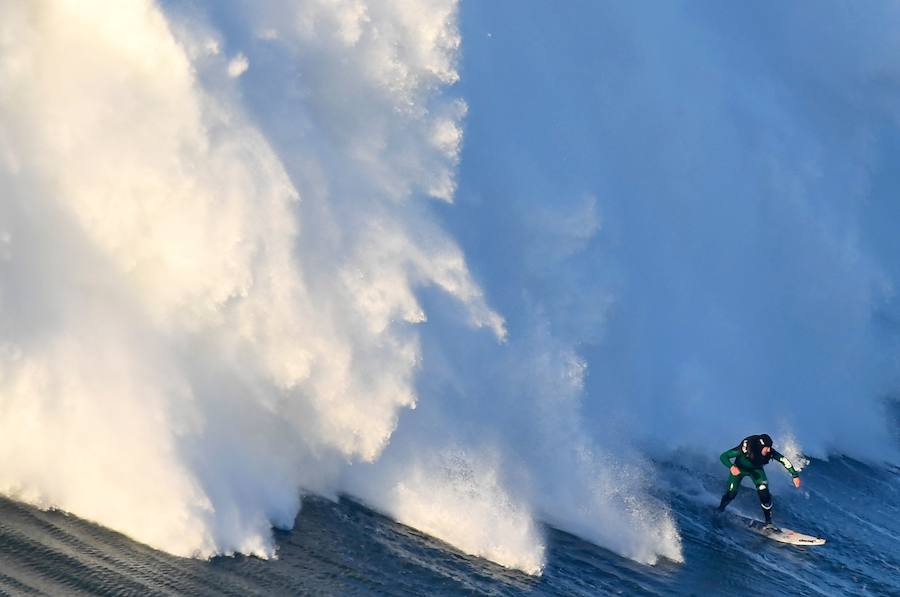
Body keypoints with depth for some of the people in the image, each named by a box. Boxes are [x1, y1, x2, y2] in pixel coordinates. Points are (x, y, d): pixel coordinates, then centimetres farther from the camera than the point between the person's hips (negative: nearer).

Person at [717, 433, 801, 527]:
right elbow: (723, 456, -38)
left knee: (764, 493, -16)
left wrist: (795, 475, -24)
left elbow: (784, 460, -20)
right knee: (731, 493, -4)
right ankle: (720, 511, 29)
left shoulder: (770, 452, -33)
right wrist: (731, 467, -56)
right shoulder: (745, 448, -41)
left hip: (756, 470, 2)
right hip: (739, 469, -2)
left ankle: (768, 522, -2)